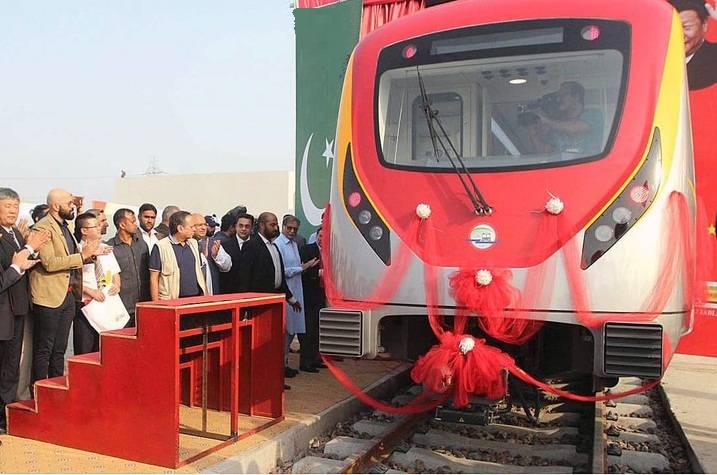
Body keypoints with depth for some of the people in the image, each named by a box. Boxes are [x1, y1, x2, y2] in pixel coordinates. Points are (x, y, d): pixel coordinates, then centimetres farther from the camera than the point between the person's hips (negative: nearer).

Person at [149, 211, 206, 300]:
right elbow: (153, 279, -5)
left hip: (197, 299, 5)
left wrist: (206, 296, 11)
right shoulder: (161, 247, -5)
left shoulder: (193, 243, 14)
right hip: (171, 302, -5)